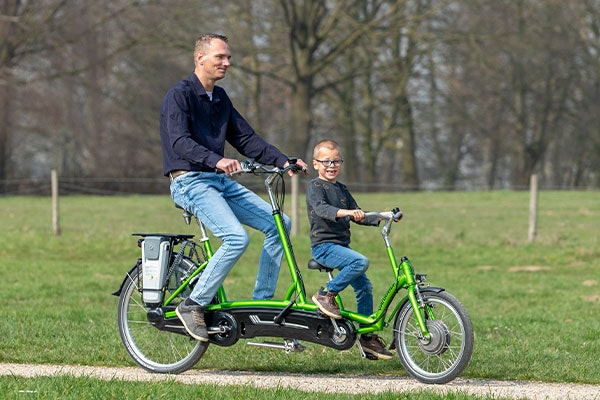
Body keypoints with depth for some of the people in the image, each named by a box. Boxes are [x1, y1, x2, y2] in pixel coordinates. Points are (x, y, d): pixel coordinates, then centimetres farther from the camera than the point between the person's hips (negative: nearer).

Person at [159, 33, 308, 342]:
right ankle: (193, 305, -17)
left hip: (221, 181, 8)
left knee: (279, 224, -3)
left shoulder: (220, 98, 16)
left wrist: (283, 161, 3)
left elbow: (246, 138, 16)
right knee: (237, 238, -27)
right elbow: (180, 142, -24)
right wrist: (216, 160, -40)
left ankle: (261, 302, 4)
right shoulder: (180, 95, -10)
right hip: (190, 181, -8)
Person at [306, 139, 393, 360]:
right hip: (324, 246, -8)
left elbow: (358, 215, 20)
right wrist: (344, 212, -42)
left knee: (364, 286, 3)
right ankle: (326, 295, -17)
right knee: (361, 261, -30)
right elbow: (321, 209, -25)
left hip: (341, 246, 8)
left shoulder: (341, 189, 18)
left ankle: (367, 337, 11)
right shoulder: (315, 186, -6)